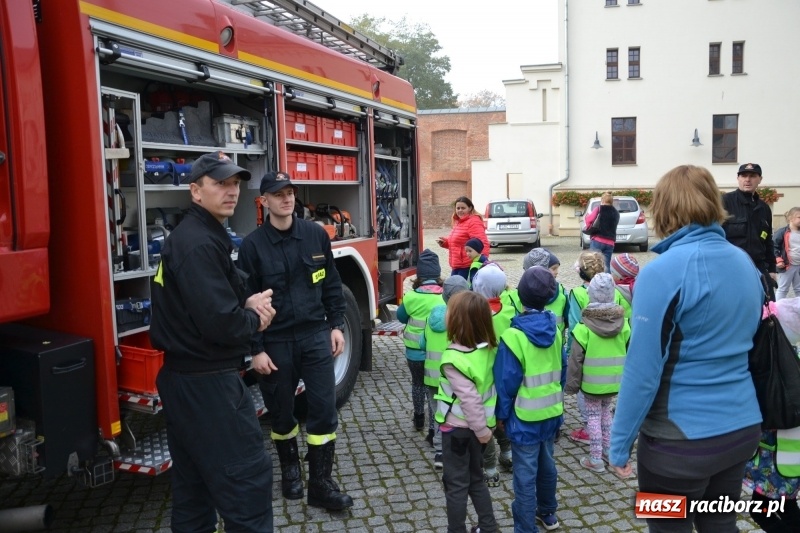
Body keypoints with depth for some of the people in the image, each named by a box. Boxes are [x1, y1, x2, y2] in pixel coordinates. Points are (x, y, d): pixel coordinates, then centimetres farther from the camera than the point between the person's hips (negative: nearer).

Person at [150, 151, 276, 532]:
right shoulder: (198, 244, -20)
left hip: (186, 378, 11)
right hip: (207, 383, -11)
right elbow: (219, 323, -27)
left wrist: (248, 302, 0)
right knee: (248, 476, -2)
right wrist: (255, 320, -8)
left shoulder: (200, 235, 13)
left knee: (194, 479, 20)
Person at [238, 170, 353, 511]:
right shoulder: (252, 245, -7)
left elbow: (331, 284, 8)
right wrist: (256, 349, -9)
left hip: (315, 335, 2)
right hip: (275, 342, -1)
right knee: (281, 412, 13)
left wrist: (336, 325, 3)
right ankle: (290, 468, 37)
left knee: (324, 408, 0)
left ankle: (321, 483, 12)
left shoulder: (316, 234, 1)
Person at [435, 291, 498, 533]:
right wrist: (484, 427, 11)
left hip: (458, 427, -7)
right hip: (477, 426, 7)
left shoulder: (454, 358, -25)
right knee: (476, 478, 23)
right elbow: (488, 389, 4)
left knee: (456, 484, 9)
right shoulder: (488, 349, -4)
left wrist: (482, 429, -15)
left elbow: (470, 399, -26)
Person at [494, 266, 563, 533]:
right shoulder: (555, 329, -3)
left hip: (525, 417, -6)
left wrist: (502, 414, -3)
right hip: (552, 412, 7)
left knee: (525, 475, 3)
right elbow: (561, 369, 8)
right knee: (547, 464, 23)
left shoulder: (514, 336, -22)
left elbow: (507, 381, -16)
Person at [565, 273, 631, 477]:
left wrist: (571, 384, -3)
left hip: (592, 382, -4)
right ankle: (608, 450, 32)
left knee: (593, 416, 8)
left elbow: (575, 359, -13)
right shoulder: (623, 324, -4)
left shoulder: (584, 326, -17)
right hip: (615, 381, 4)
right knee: (606, 411, 22)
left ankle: (595, 459, 12)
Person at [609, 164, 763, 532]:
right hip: (743, 427, 7)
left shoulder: (663, 272, -20)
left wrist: (620, 440, -11)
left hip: (681, 438, -6)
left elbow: (643, 367, -20)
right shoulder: (745, 264, 3)